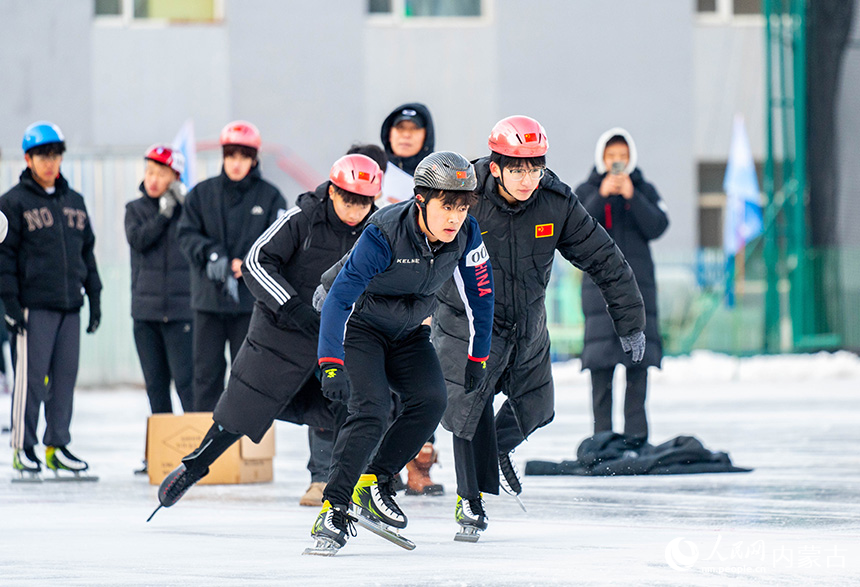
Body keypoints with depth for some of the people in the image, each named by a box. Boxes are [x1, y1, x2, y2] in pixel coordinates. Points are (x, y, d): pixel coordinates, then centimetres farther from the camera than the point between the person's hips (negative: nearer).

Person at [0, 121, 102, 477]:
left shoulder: (75, 202, 16)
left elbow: (87, 251, 23)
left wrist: (94, 297, 17)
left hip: (70, 305, 5)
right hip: (33, 305, -5)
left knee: (65, 376, 4)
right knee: (31, 375, -7)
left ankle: (57, 445, 10)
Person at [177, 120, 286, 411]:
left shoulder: (270, 196, 2)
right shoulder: (202, 193, 7)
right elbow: (187, 233, 2)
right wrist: (210, 254, -17)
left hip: (252, 300, -1)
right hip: (208, 298, 1)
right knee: (206, 371, 4)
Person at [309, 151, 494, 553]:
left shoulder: (465, 234, -17)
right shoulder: (384, 235, -33)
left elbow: (479, 294, -1)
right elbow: (339, 298, -36)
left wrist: (477, 356, 3)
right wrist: (332, 365, -43)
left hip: (408, 331, 5)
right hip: (359, 327, -5)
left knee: (431, 400, -16)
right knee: (371, 407, -24)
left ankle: (373, 483, 0)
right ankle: (332, 510, -20)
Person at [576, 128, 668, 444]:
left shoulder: (645, 191, 11)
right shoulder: (586, 192, 8)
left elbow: (656, 227, -3)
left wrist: (632, 197, -12)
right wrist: (601, 196, -15)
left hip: (638, 280, 1)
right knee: (600, 357, -7)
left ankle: (636, 427, -4)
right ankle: (602, 430, -7)